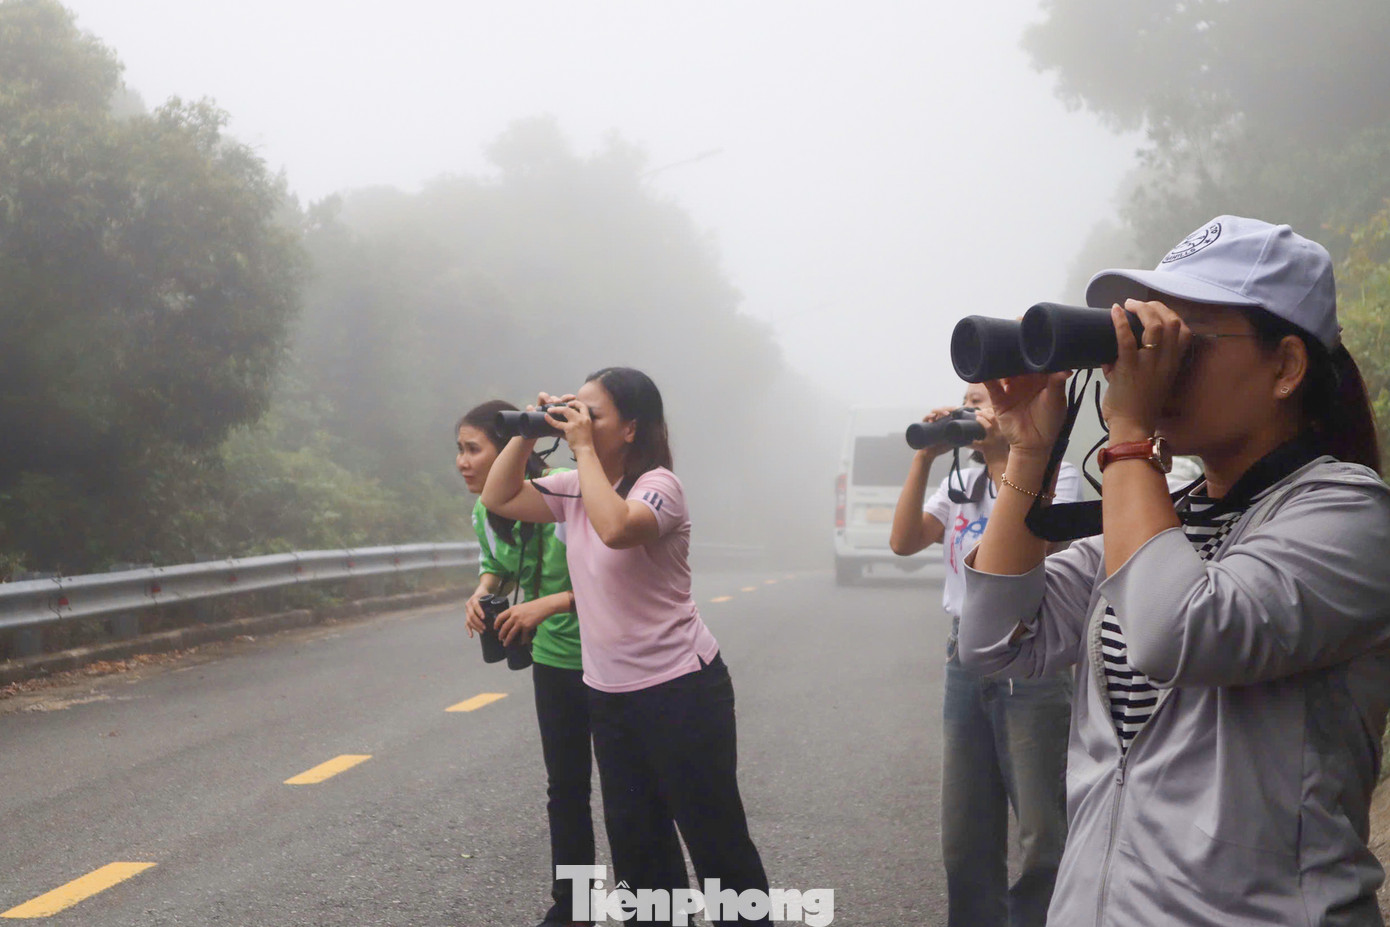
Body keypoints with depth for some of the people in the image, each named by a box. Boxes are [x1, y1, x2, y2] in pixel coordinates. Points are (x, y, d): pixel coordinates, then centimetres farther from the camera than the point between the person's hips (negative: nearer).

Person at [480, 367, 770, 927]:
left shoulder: (659, 486, -17)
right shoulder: (575, 488, 6)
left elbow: (616, 528, -37)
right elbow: (498, 499, 7)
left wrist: (584, 448, -27)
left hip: (681, 691, -8)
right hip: (609, 695, 8)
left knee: (718, 845, 2)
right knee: (637, 848, 16)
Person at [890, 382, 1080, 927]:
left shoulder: (1054, 474, -3)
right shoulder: (961, 484, 15)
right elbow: (903, 541, 3)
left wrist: (1009, 458, -17)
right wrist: (923, 459, -3)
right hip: (966, 662, 6)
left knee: (1043, 839, -4)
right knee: (964, 840, 12)